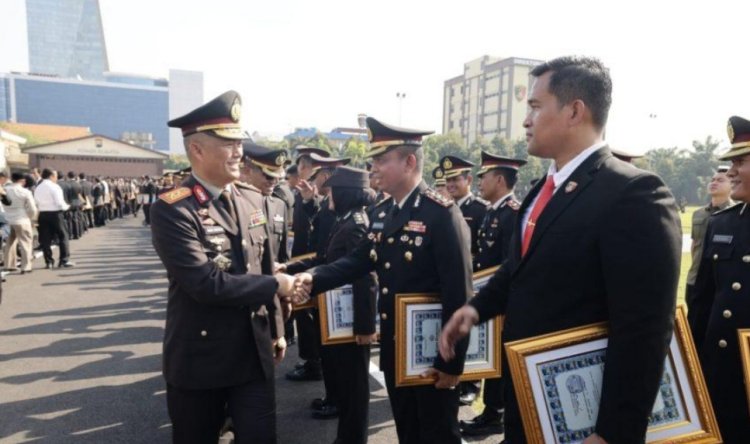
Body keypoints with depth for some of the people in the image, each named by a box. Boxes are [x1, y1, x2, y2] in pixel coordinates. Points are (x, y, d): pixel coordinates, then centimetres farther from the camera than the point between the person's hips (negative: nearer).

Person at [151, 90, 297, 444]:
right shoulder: (172, 209, -17)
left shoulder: (252, 199, 3)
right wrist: (275, 286, -16)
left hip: (254, 352, 5)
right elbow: (205, 283, -26)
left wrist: (275, 327, 14)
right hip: (199, 359, -4)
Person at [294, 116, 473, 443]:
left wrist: (452, 362, -20)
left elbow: (458, 294, -21)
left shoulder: (442, 213, -18)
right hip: (394, 348, 8)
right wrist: (313, 278, -14)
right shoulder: (383, 217, 8)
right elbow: (358, 262, 4)